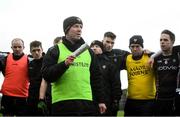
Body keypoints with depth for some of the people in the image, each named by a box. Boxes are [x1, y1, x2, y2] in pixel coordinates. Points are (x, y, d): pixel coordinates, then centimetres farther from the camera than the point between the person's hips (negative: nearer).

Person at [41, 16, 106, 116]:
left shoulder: (88, 51, 17)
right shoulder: (55, 51, 4)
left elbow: (96, 77, 19)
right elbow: (46, 75, -6)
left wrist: (101, 100, 13)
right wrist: (64, 64, -20)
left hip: (87, 103, 4)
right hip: (63, 104, -4)